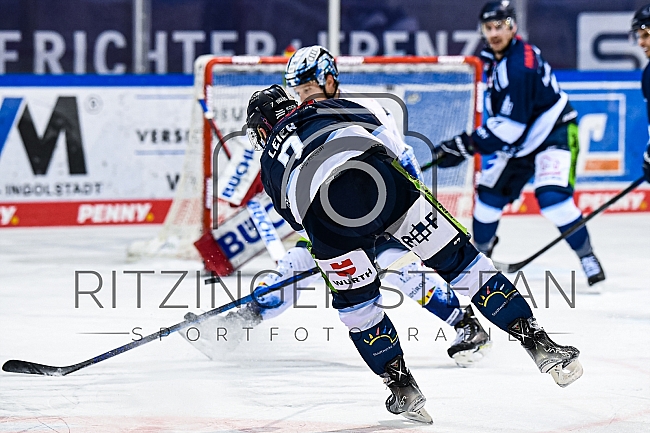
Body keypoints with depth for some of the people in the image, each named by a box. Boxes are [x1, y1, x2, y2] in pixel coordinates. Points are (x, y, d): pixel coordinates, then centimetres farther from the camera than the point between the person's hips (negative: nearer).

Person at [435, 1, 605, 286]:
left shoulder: (521, 64, -28)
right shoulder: (493, 57, 2)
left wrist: (467, 144, -27)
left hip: (554, 134, -9)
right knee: (490, 193, 10)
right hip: (521, 138, 9)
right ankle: (480, 251, 30)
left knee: (552, 198, -26)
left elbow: (510, 125, -30)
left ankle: (588, 258, -16)